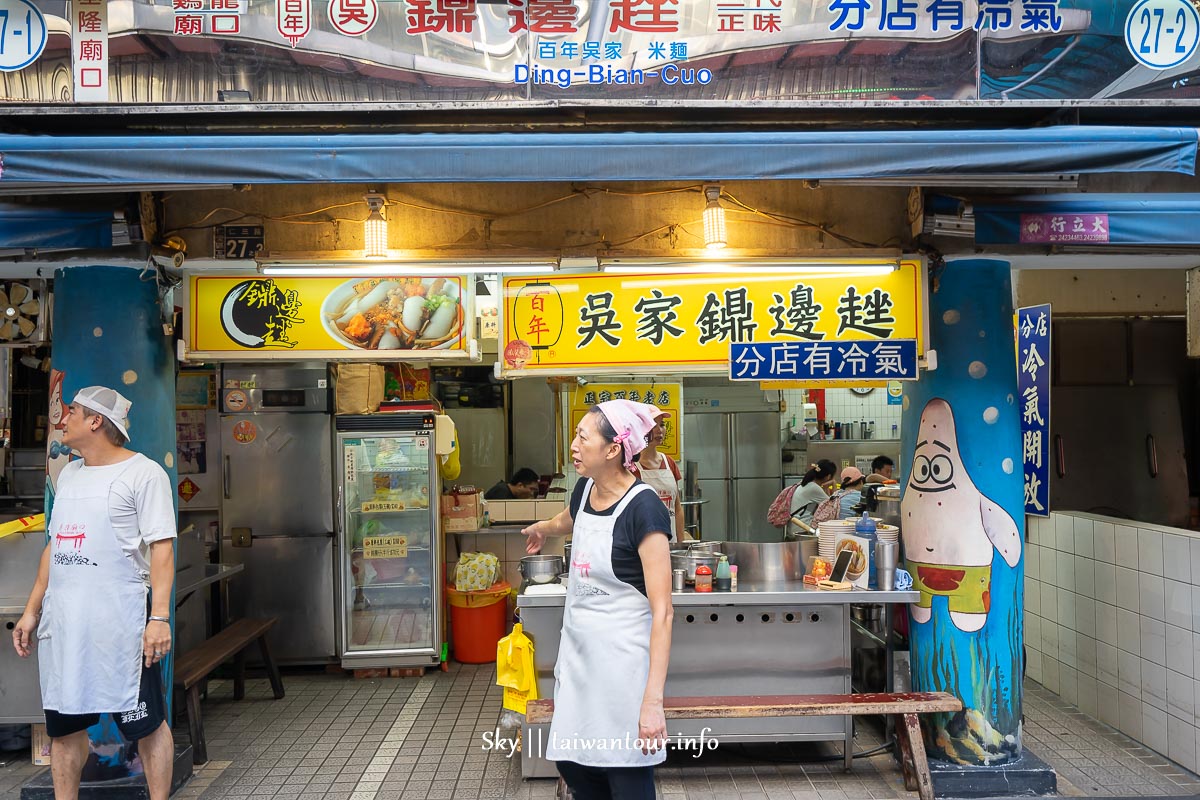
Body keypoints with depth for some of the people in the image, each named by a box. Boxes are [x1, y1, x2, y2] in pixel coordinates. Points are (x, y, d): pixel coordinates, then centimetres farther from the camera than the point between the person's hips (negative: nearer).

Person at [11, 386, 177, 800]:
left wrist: (159, 617, -19)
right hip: (61, 624, 7)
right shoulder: (68, 474, 17)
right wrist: (32, 610, 17)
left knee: (145, 723, 1)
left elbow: (162, 548, -12)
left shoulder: (143, 472, -6)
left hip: (119, 621, -7)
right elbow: (54, 546, 21)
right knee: (62, 724, 12)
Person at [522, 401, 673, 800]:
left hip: (623, 661, -7)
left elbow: (662, 610, -22)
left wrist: (653, 700, -28)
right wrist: (542, 528, 53)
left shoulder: (644, 508, -19)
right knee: (573, 766, 11)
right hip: (579, 651, 7)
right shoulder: (585, 488, 3)